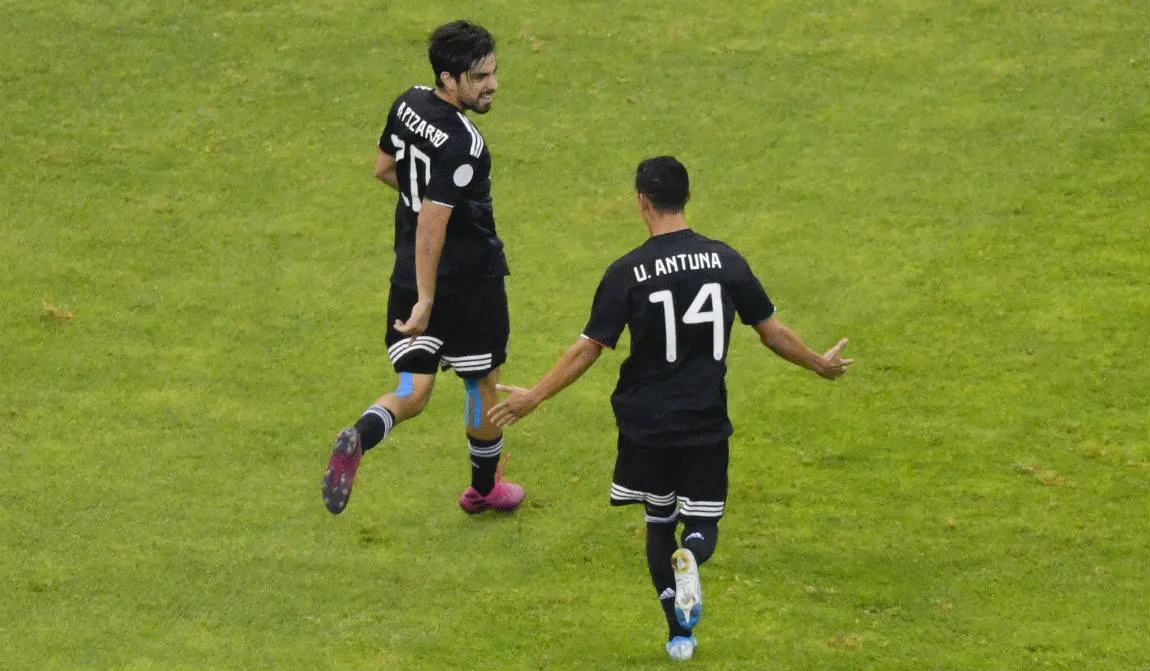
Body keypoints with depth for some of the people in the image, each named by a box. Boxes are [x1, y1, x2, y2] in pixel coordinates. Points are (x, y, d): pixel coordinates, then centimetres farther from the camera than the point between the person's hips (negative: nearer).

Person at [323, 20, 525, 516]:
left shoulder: (409, 105, -2)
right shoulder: (461, 146, -26)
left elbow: (383, 169, 15)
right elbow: (430, 225, -29)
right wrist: (426, 302, -26)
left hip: (409, 274, 7)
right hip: (470, 281, -7)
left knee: (413, 390, 8)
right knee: (483, 383, 17)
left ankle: (358, 438, -23)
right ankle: (484, 488, 34)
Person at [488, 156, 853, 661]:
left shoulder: (627, 273, -10)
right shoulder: (725, 261, -4)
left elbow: (589, 348, -9)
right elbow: (771, 332, 4)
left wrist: (535, 396, 0)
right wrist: (821, 364, 21)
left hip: (646, 425, -1)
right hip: (707, 423, 1)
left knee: (659, 523, 17)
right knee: (703, 522, 11)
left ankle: (680, 633, 11)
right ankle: (690, 557, -26)